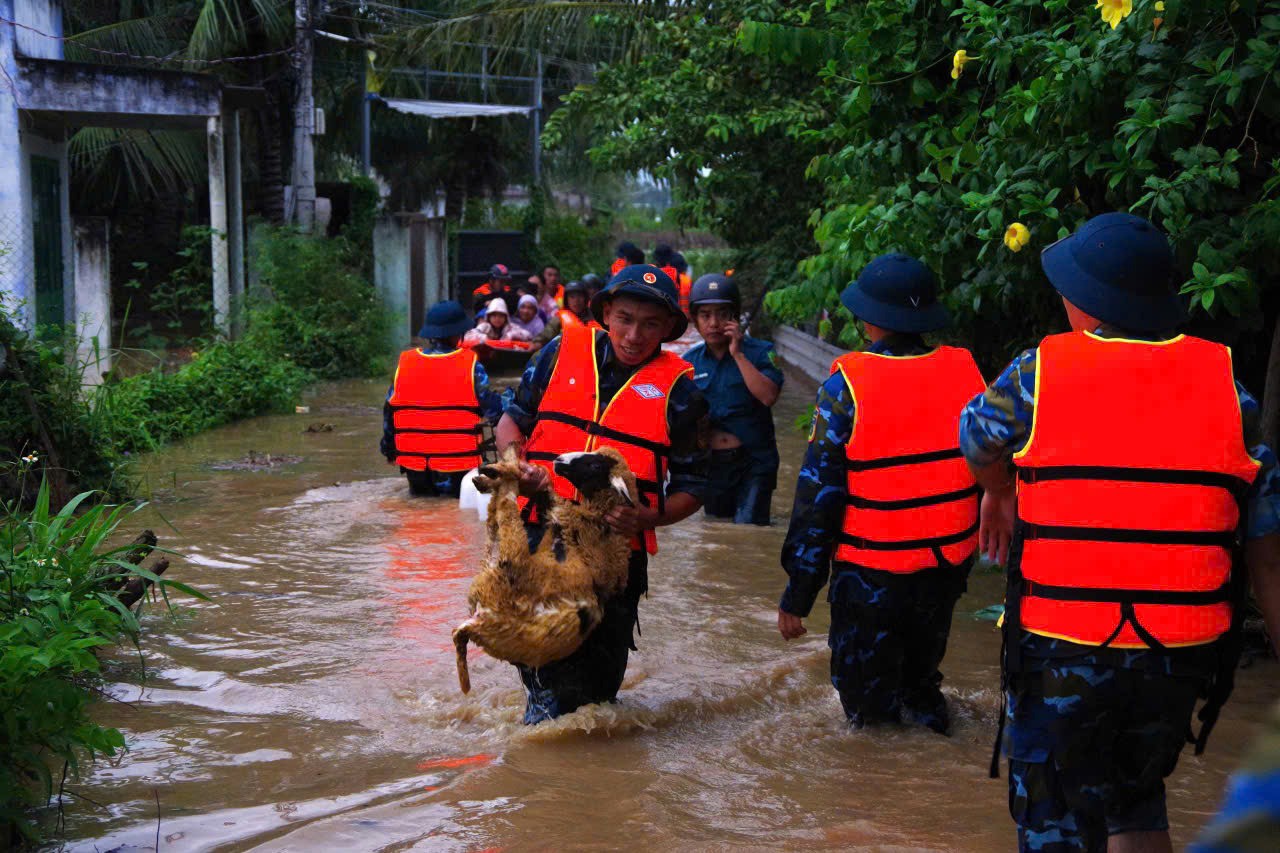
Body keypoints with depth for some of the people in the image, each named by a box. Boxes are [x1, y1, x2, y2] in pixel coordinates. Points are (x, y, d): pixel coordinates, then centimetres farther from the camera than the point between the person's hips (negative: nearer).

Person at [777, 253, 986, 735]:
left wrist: (797, 596, -6)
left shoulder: (847, 384, -15)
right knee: (919, 672, 28)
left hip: (871, 572, -4)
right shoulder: (965, 371, -5)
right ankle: (922, 700, 7)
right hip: (947, 567, 4)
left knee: (865, 704, 13)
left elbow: (818, 492, -13)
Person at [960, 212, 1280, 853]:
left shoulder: (1038, 375, -6)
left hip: (1062, 651, -3)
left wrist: (998, 493, 38)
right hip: (1183, 656, 3)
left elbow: (975, 441, 17)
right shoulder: (1224, 386, 1)